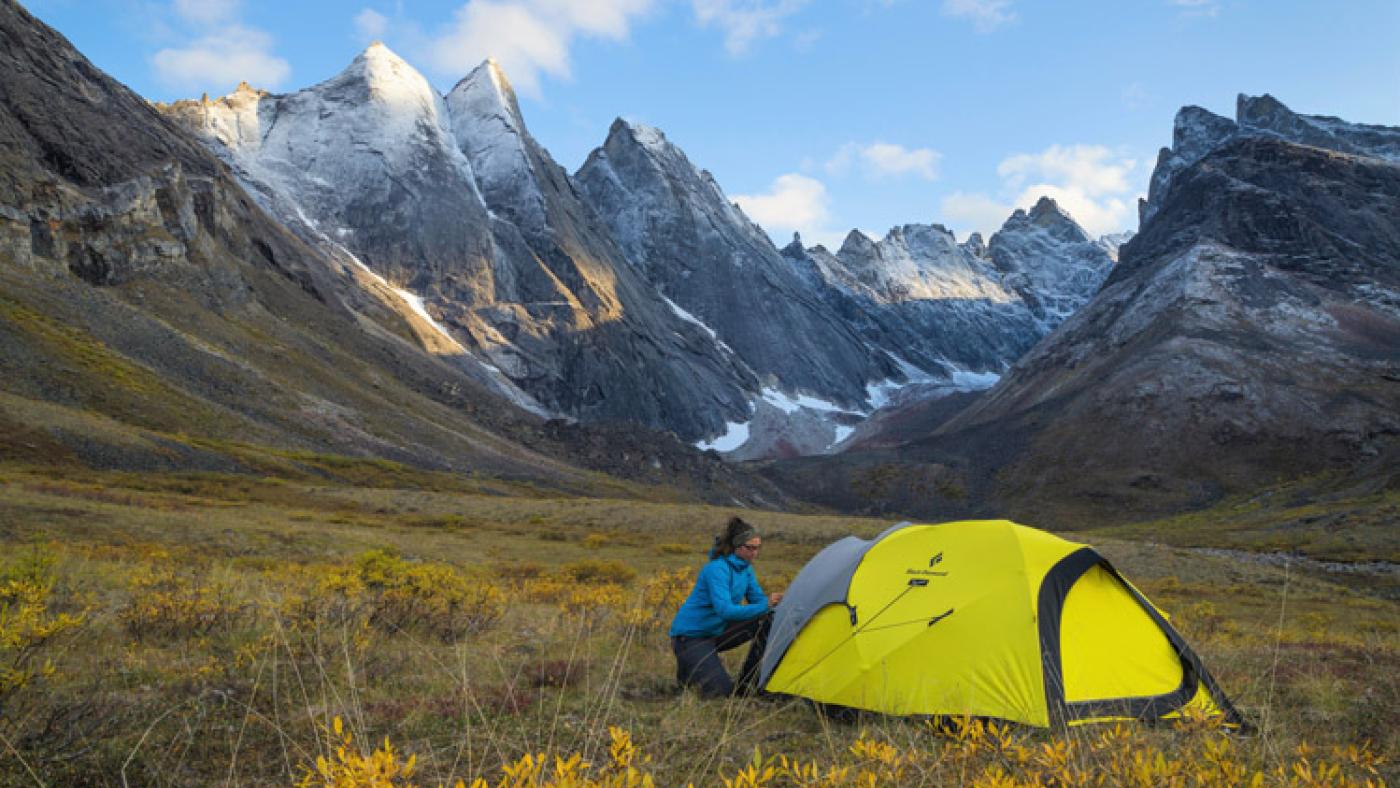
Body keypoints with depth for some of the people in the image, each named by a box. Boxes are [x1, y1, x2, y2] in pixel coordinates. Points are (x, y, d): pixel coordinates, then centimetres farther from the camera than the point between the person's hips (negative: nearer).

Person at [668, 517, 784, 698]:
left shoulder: (745, 567, 1)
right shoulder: (717, 569, -25)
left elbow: (757, 599, 4)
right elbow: (725, 610, -35)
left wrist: (776, 603, -18)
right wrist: (766, 605, -39)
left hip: (717, 630, 8)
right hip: (690, 635, -8)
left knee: (769, 620, -6)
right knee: (722, 691, -21)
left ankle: (745, 685, 1)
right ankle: (686, 668, 10)